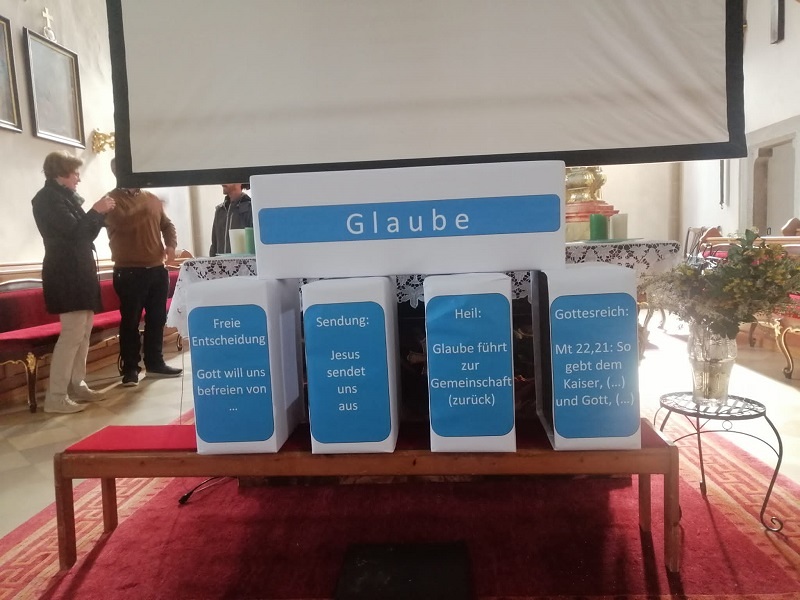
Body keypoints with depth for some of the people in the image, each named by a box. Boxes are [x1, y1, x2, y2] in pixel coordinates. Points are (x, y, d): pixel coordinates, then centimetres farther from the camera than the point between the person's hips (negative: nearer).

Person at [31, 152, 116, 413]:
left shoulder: (65, 197, 20)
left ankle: (76, 385, 20)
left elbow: (85, 233, 20)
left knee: (84, 331, 12)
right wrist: (96, 212, -6)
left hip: (79, 272, 10)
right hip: (66, 275, -10)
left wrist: (99, 213, 9)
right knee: (73, 333, -14)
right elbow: (73, 230, -17)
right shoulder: (48, 197, -8)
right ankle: (55, 397, -12)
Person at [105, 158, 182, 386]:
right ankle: (130, 369, 6)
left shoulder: (152, 198, 16)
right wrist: (143, 206, -18)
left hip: (157, 269, 6)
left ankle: (155, 363, 21)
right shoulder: (112, 200, -2)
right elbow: (123, 223, -20)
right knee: (130, 321, -1)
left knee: (157, 319, 10)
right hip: (129, 271, -6)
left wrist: (171, 244, 2)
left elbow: (167, 224, 20)